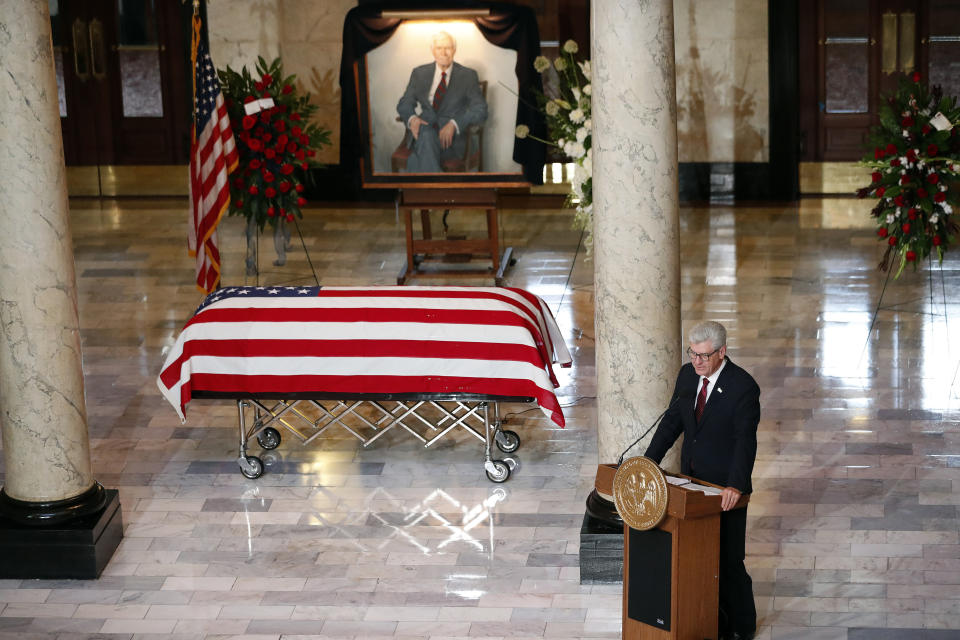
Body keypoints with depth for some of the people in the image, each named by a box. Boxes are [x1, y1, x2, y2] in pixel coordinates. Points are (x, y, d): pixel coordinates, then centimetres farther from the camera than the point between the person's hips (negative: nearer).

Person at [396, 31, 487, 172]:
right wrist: (412, 118, -12)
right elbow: (404, 104, 14)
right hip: (424, 132, 3)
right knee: (426, 136, -37)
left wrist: (454, 124, -21)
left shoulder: (468, 76, 6)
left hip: (452, 138, -3)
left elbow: (480, 110, -3)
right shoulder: (419, 73, 13)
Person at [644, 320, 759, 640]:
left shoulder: (743, 387, -20)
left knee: (729, 560, 3)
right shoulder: (687, 375, 1)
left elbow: (745, 440, -27)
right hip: (692, 482, 6)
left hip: (725, 490, -6)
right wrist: (650, 459, -3)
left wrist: (735, 485, -38)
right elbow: (672, 420, 9)